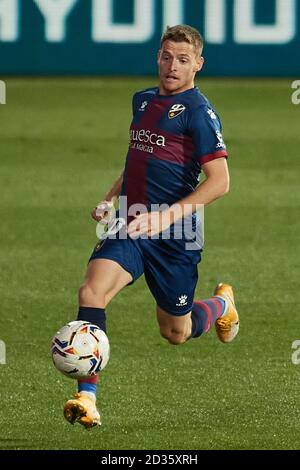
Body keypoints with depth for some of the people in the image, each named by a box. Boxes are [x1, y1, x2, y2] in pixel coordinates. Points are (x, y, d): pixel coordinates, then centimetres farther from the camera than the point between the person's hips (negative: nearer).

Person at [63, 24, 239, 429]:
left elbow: (219, 182, -17)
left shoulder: (198, 111, -12)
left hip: (175, 235, -5)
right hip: (131, 225, 5)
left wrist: (165, 216, -24)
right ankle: (87, 398, -26)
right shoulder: (143, 100, 11)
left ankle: (223, 303, 45)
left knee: (175, 334, 11)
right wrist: (110, 199, 14)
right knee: (91, 293, -23)